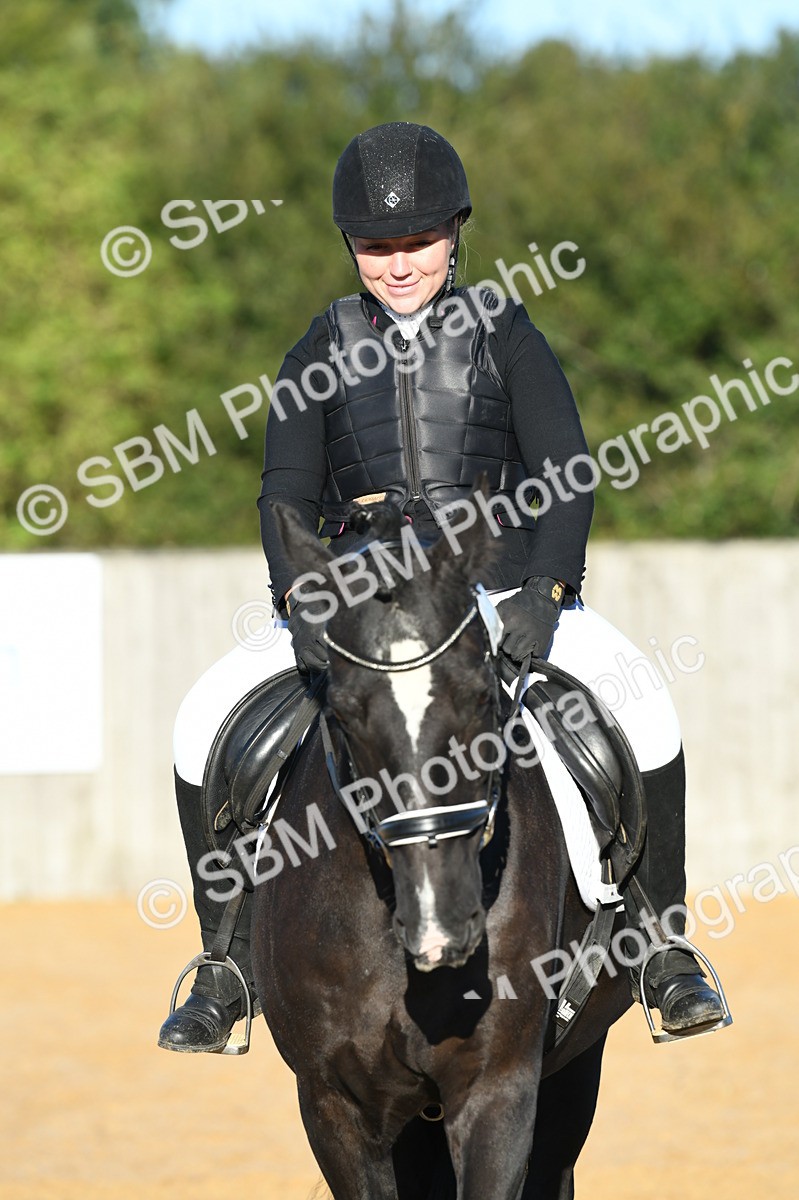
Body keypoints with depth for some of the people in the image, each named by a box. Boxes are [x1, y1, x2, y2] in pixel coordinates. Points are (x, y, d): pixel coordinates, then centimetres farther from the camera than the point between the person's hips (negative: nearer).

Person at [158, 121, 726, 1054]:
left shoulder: (504, 335, 6)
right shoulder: (324, 351, 10)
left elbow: (569, 474, -3)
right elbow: (286, 490, 2)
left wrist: (546, 591, -19)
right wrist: (299, 603, -17)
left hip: (499, 584, -2)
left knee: (644, 706, -27)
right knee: (205, 720, -19)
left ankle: (662, 946, -14)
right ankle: (228, 960, -7)